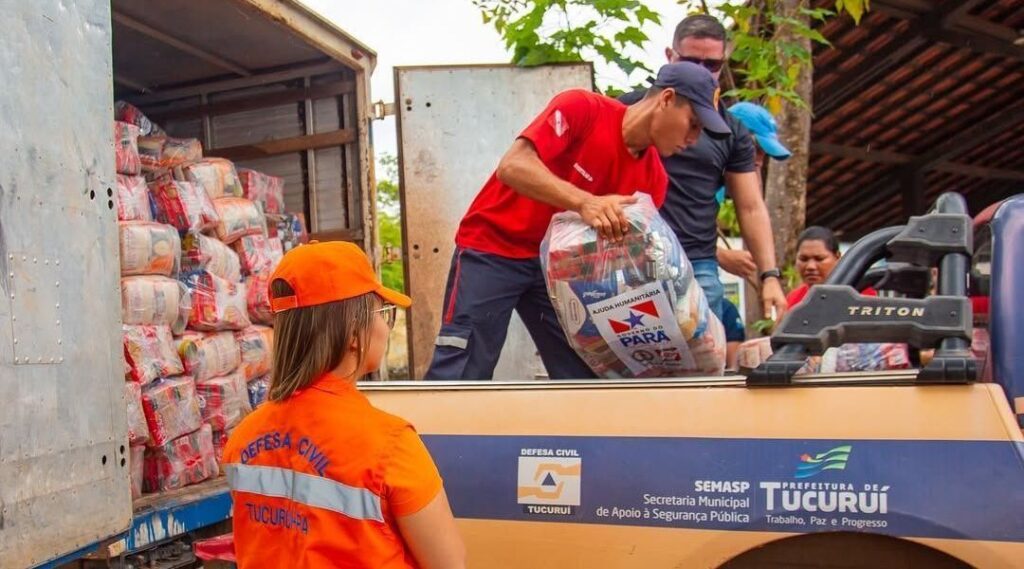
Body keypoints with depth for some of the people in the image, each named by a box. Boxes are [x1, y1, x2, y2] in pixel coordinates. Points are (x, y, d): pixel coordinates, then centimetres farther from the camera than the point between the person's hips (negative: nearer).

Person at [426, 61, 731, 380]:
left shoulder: (653, 177, -2)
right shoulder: (582, 108, -20)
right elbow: (512, 167, -31)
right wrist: (583, 202, -43)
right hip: (493, 248, -6)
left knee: (586, 375, 1)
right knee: (459, 375, -9)